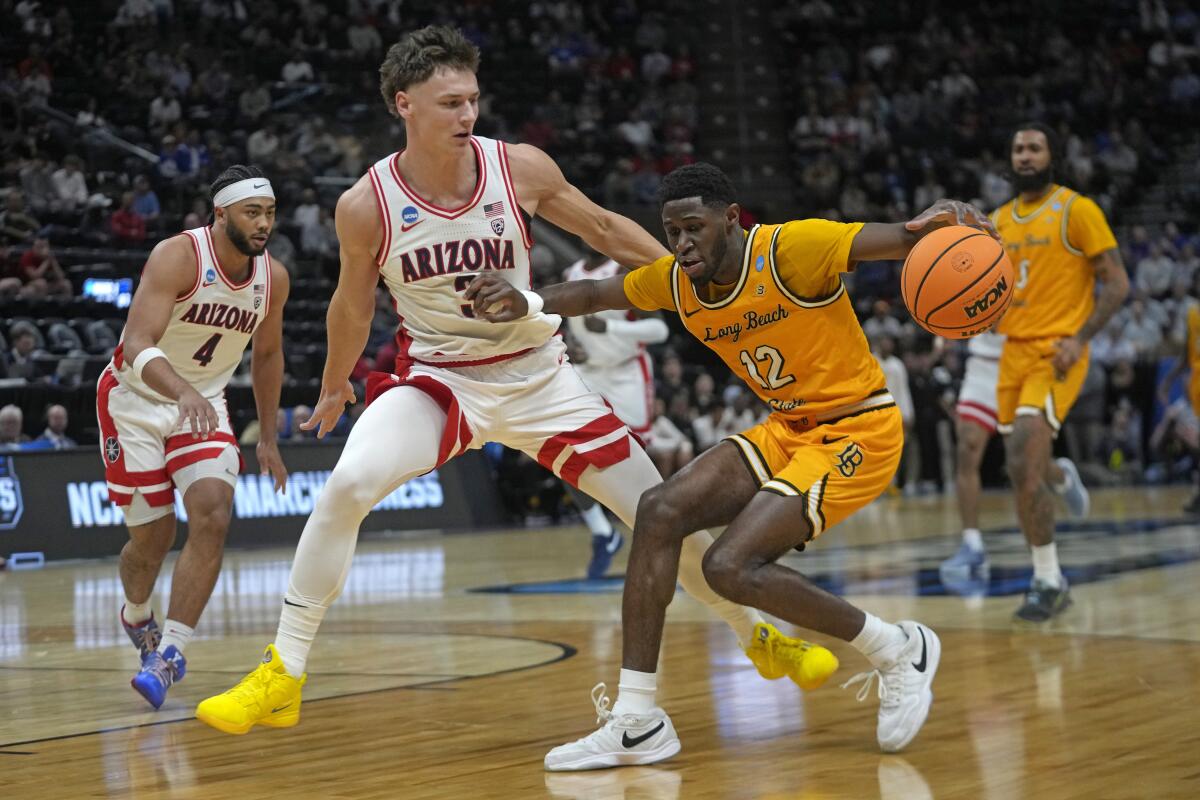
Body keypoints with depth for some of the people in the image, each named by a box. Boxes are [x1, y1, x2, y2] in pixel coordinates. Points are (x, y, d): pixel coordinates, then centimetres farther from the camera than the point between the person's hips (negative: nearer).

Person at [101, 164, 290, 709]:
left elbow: (267, 355, 12)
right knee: (153, 538, 3)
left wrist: (268, 438, 15)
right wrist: (182, 393, -54)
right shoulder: (177, 257, -25)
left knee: (212, 518, -20)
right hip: (136, 400, -4)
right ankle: (136, 616, 38)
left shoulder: (274, 277, -7)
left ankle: (168, 654, -17)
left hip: (203, 405, 4)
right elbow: (138, 345, -36)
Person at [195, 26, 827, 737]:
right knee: (348, 485, -28)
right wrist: (334, 389, 18)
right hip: (439, 376, -1)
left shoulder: (521, 169, -14)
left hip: (538, 377, 2)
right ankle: (283, 675, -17)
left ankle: (757, 635, 28)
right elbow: (354, 306, 5)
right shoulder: (367, 206, -15)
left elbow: (603, 229, 5)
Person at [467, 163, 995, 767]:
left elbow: (903, 241, -29)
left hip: (858, 431, -8)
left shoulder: (792, 249, -22)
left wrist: (942, 223, -53)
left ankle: (899, 651, -2)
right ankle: (636, 724, -5)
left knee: (730, 567, -21)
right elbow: (596, 293, 12)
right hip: (787, 429, 8)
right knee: (660, 511, -9)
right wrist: (527, 305, -9)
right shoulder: (675, 281, -1)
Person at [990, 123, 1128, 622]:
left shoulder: (1076, 210, -5)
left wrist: (1080, 338, -18)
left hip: (1057, 351, -6)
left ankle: (1048, 582, -11)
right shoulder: (999, 220, 13)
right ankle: (1063, 476, 49)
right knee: (1021, 470, 11)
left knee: (1023, 460, -21)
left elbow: (1117, 283, -7)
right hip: (1014, 351, 6)